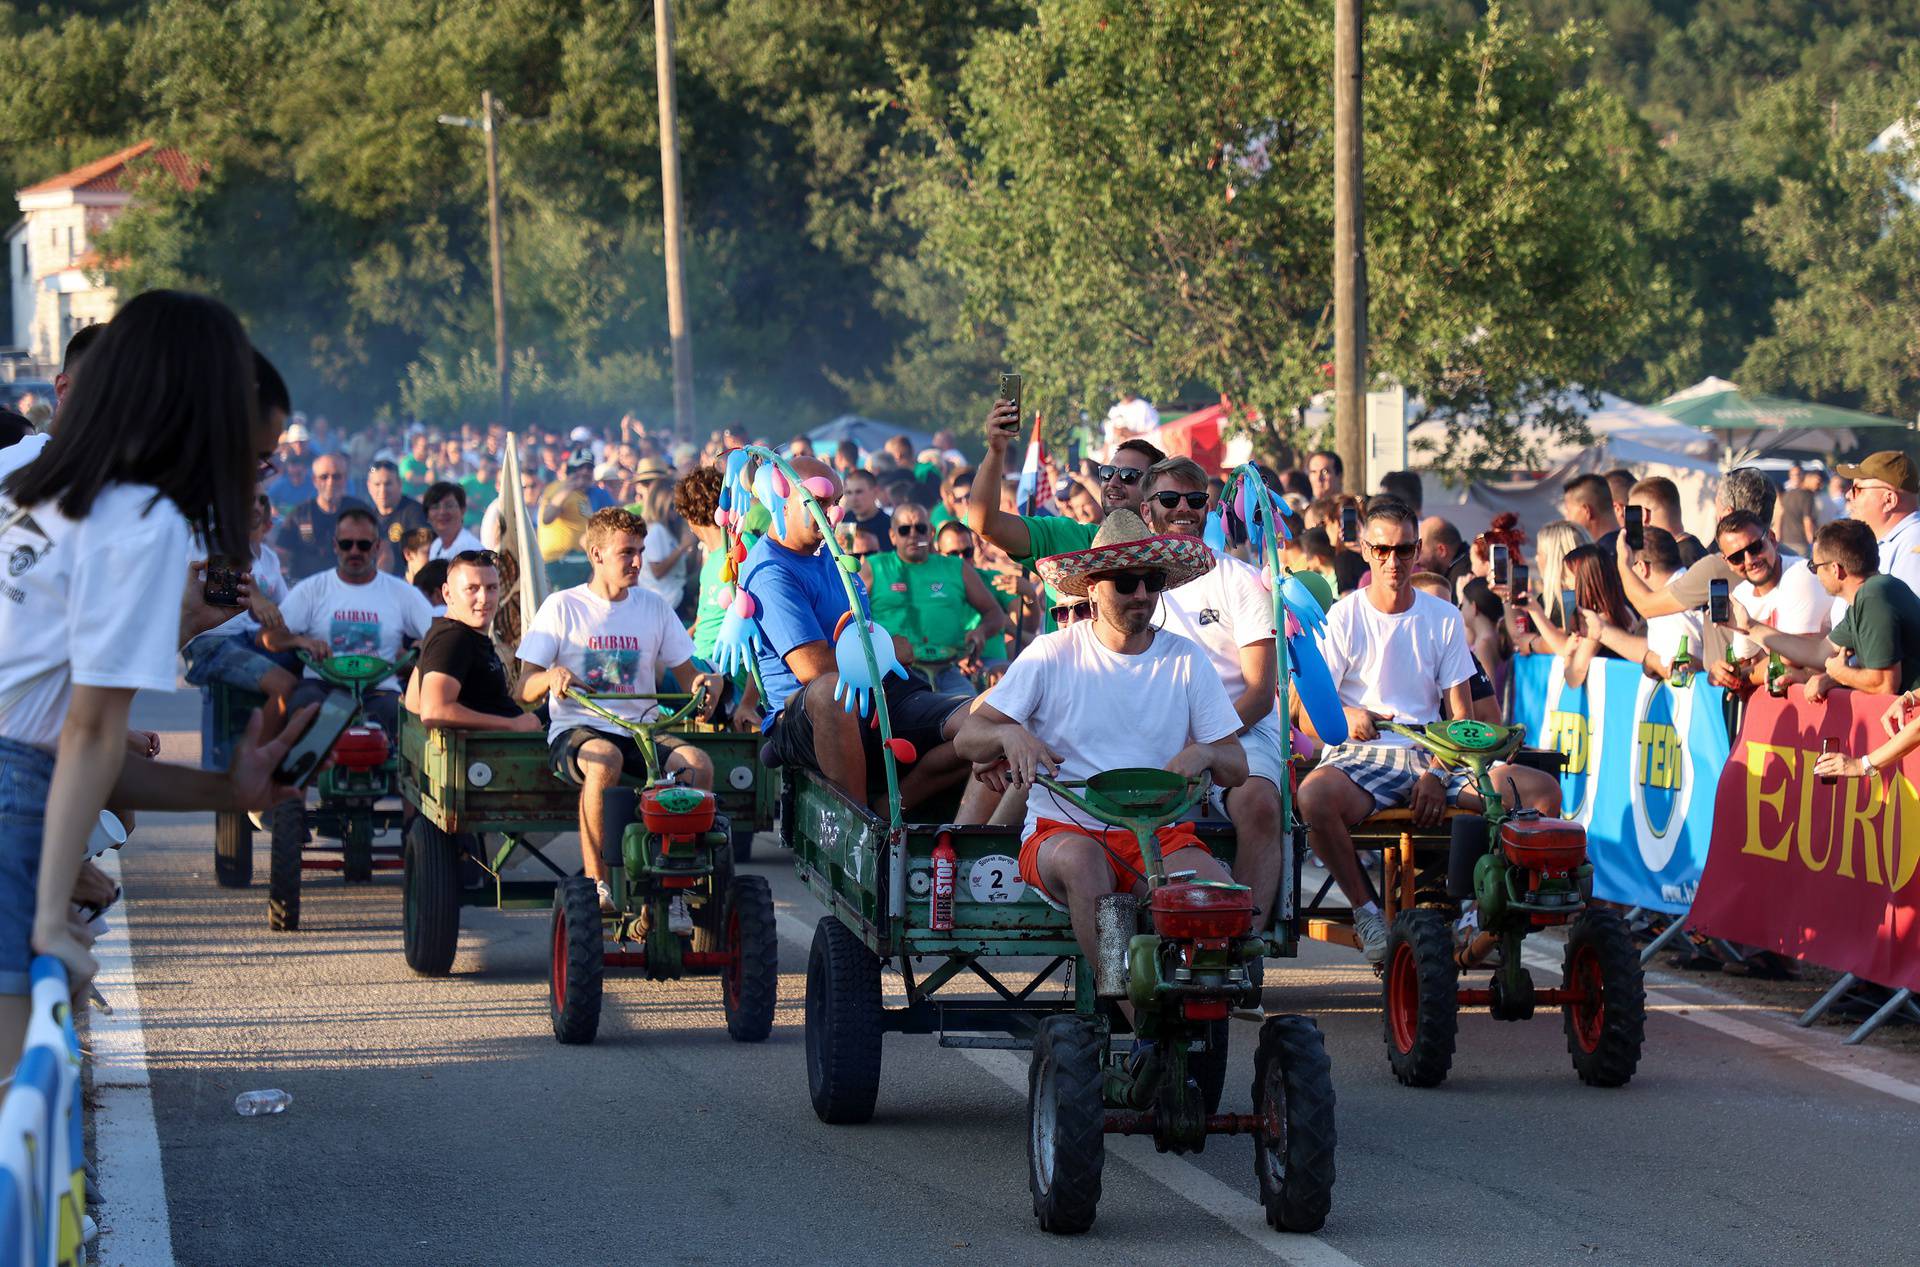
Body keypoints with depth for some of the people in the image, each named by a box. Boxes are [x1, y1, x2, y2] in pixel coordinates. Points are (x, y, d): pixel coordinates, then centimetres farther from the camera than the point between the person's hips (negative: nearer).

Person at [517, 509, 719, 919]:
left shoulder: (652, 606, 15)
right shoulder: (563, 606, 5)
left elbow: (685, 674, 16)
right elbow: (525, 692, 0)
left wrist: (704, 683, -9)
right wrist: (551, 677, -23)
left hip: (642, 731, 3)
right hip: (576, 730, -3)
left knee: (698, 763, -28)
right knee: (604, 760, -39)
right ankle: (595, 883, -30)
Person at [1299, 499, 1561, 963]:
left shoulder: (1443, 619, 14)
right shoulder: (1343, 617, 6)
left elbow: (1462, 714, 9)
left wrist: (1438, 773, -10)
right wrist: (1347, 716, -23)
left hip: (1432, 755, 3)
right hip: (1360, 753, -3)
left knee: (1543, 790, -18)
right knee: (1314, 796, -40)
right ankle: (1365, 911, -18)